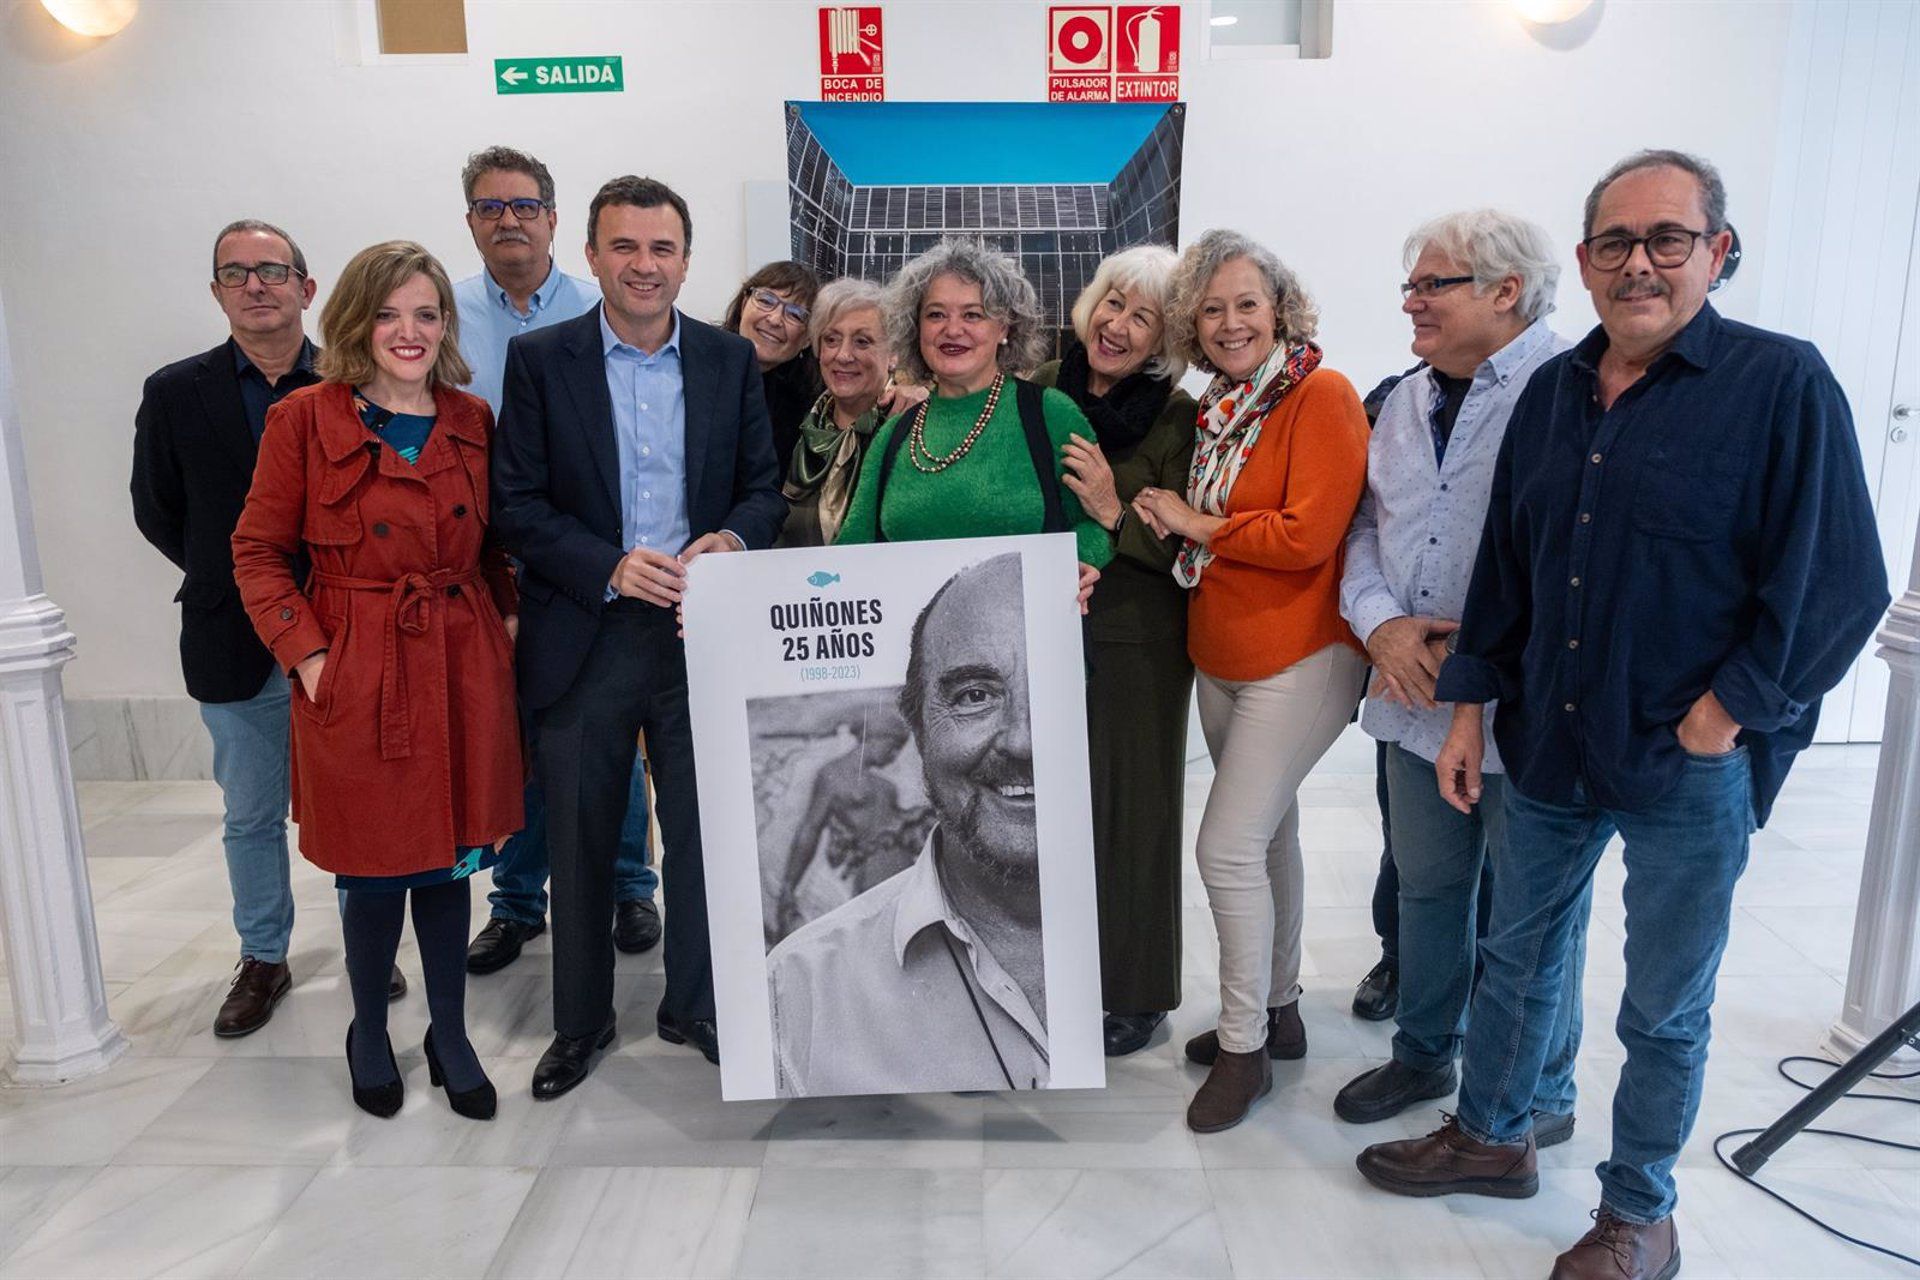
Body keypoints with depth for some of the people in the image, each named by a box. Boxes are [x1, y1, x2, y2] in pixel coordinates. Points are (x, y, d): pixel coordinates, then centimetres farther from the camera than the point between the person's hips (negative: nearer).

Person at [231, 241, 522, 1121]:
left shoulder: (473, 422, 6)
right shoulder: (305, 420, -5)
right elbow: (258, 553, -2)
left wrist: (506, 622, 0)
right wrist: (306, 655, -11)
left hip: (463, 672, 3)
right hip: (357, 677, -3)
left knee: (449, 861, 12)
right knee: (375, 871, 9)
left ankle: (450, 1036, 30)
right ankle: (369, 1032, 35)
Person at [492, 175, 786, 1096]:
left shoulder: (731, 360, 5)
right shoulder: (540, 359, 0)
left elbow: (764, 489, 7)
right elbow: (517, 504, -4)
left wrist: (731, 540, -15)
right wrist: (610, 567, -18)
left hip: (702, 634, 2)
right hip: (583, 638, -1)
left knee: (703, 832, 11)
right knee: (580, 842, 10)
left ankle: (695, 1005, 31)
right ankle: (581, 1022, 30)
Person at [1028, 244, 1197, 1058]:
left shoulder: (1177, 419, -8)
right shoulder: (1041, 391, 3)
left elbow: (1185, 549, -12)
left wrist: (1114, 512, -26)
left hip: (1133, 642, -4)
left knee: (1129, 808, 5)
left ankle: (1136, 993, 23)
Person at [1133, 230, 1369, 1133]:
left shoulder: (1321, 396, -13)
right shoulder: (1220, 408, 10)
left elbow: (1308, 536, -22)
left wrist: (1196, 523, -12)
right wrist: (1166, 519, 0)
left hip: (1299, 659, -8)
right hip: (1222, 659, 8)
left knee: (1229, 847, -9)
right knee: (1269, 837, 18)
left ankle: (1244, 1046, 8)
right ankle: (1277, 1010, 33)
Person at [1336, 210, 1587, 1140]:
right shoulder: (1406, 401, 12)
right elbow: (1366, 525, 13)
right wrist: (1380, 622, -5)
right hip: (1416, 696, 7)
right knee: (1426, 886, 20)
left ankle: (1539, 1098, 30)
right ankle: (1424, 1054, 40)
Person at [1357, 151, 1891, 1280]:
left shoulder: (1781, 383, -11)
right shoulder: (1554, 393, 7)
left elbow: (1839, 583, -13)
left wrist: (1726, 712, -15)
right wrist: (1471, 704, 9)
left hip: (1691, 766, -5)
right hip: (1550, 743, 5)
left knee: (1666, 1011, 11)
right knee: (1519, 953, 19)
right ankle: (1494, 1136, 40)